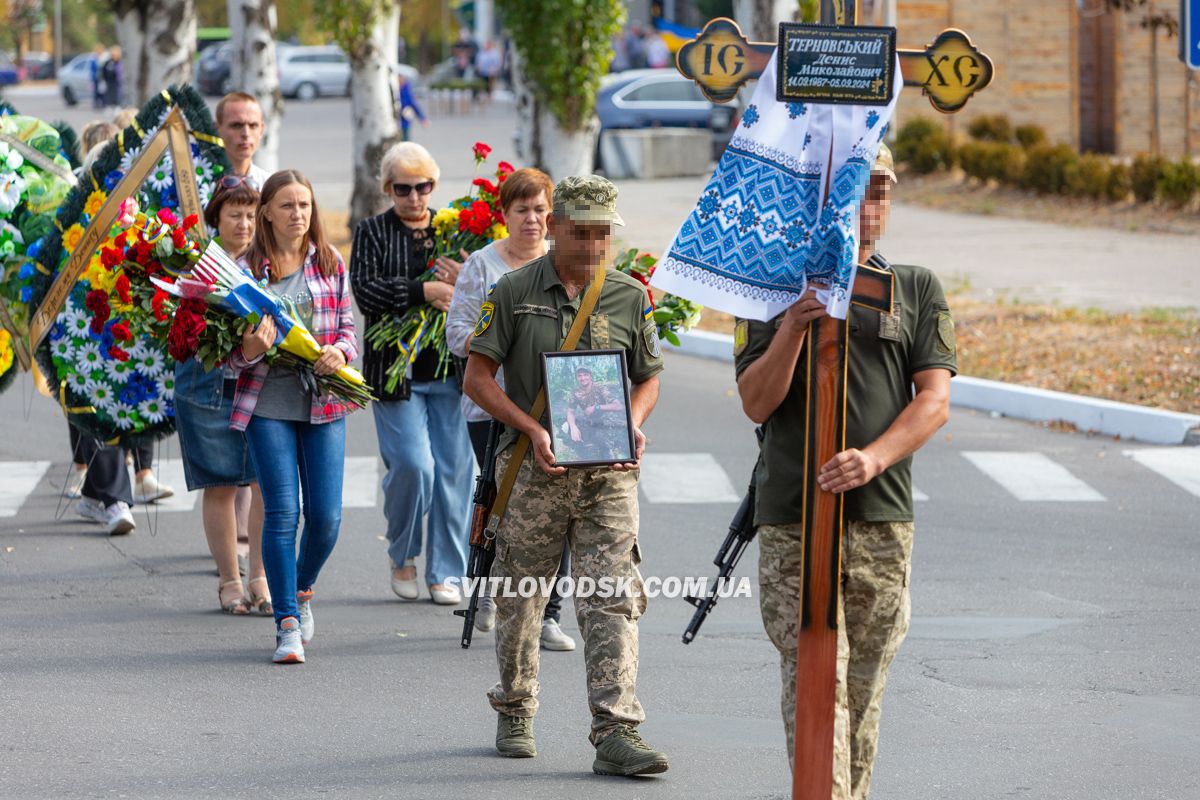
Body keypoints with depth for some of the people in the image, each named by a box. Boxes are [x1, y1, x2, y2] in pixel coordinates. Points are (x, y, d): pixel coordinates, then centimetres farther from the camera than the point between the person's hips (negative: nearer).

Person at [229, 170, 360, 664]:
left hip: (324, 402, 2)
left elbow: (347, 326, 11)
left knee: (326, 515, 0)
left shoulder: (330, 263, 8)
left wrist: (340, 352, -11)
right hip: (268, 403, -2)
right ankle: (287, 624, 0)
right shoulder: (246, 267, 1)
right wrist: (250, 350, -21)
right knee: (281, 513, -7)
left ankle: (302, 590, 30)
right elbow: (233, 351, 2)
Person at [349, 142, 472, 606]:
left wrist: (463, 285, -17)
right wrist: (425, 291, -21)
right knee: (412, 465, -11)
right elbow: (365, 291, -11)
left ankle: (446, 574, 11)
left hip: (449, 370, 2)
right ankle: (402, 555, 15)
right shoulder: (372, 233, 5)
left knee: (453, 470, 1)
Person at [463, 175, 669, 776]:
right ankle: (514, 715, 28)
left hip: (609, 472, 1)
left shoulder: (629, 297, 6)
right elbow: (478, 377, 0)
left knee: (612, 598, -9)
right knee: (521, 596, 9)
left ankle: (616, 733, -14)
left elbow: (648, 377, 16)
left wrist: (632, 427, -4)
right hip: (534, 470, -1)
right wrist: (533, 431, -12)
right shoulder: (514, 292, -1)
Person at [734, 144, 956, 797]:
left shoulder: (917, 290, 11)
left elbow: (934, 400, 0)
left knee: (862, 692, 8)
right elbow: (756, 402, -1)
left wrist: (874, 458, -18)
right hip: (793, 521, -2)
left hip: (884, 520, 2)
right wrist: (793, 328, -19)